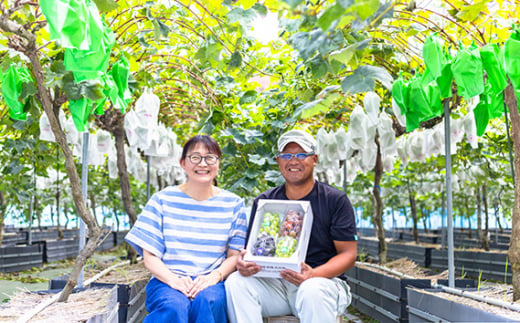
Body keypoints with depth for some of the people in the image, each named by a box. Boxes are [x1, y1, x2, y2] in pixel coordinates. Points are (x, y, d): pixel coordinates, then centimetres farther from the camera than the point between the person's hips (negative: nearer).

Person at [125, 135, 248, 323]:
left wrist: (214, 276, -14)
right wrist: (173, 279, -15)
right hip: (167, 282, -1)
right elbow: (149, 256, 3)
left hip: (212, 284, 1)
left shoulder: (233, 204, 10)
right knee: (175, 308, -35)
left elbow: (235, 255, 6)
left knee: (207, 301, -35)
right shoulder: (163, 200, 7)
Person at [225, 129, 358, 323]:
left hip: (325, 280, -3)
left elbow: (348, 253, -2)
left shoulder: (336, 200, 3)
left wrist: (313, 275, -21)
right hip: (274, 282, 3)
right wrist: (243, 262, -17)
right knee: (236, 282, -26)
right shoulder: (264, 202, 13)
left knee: (313, 291, -38)